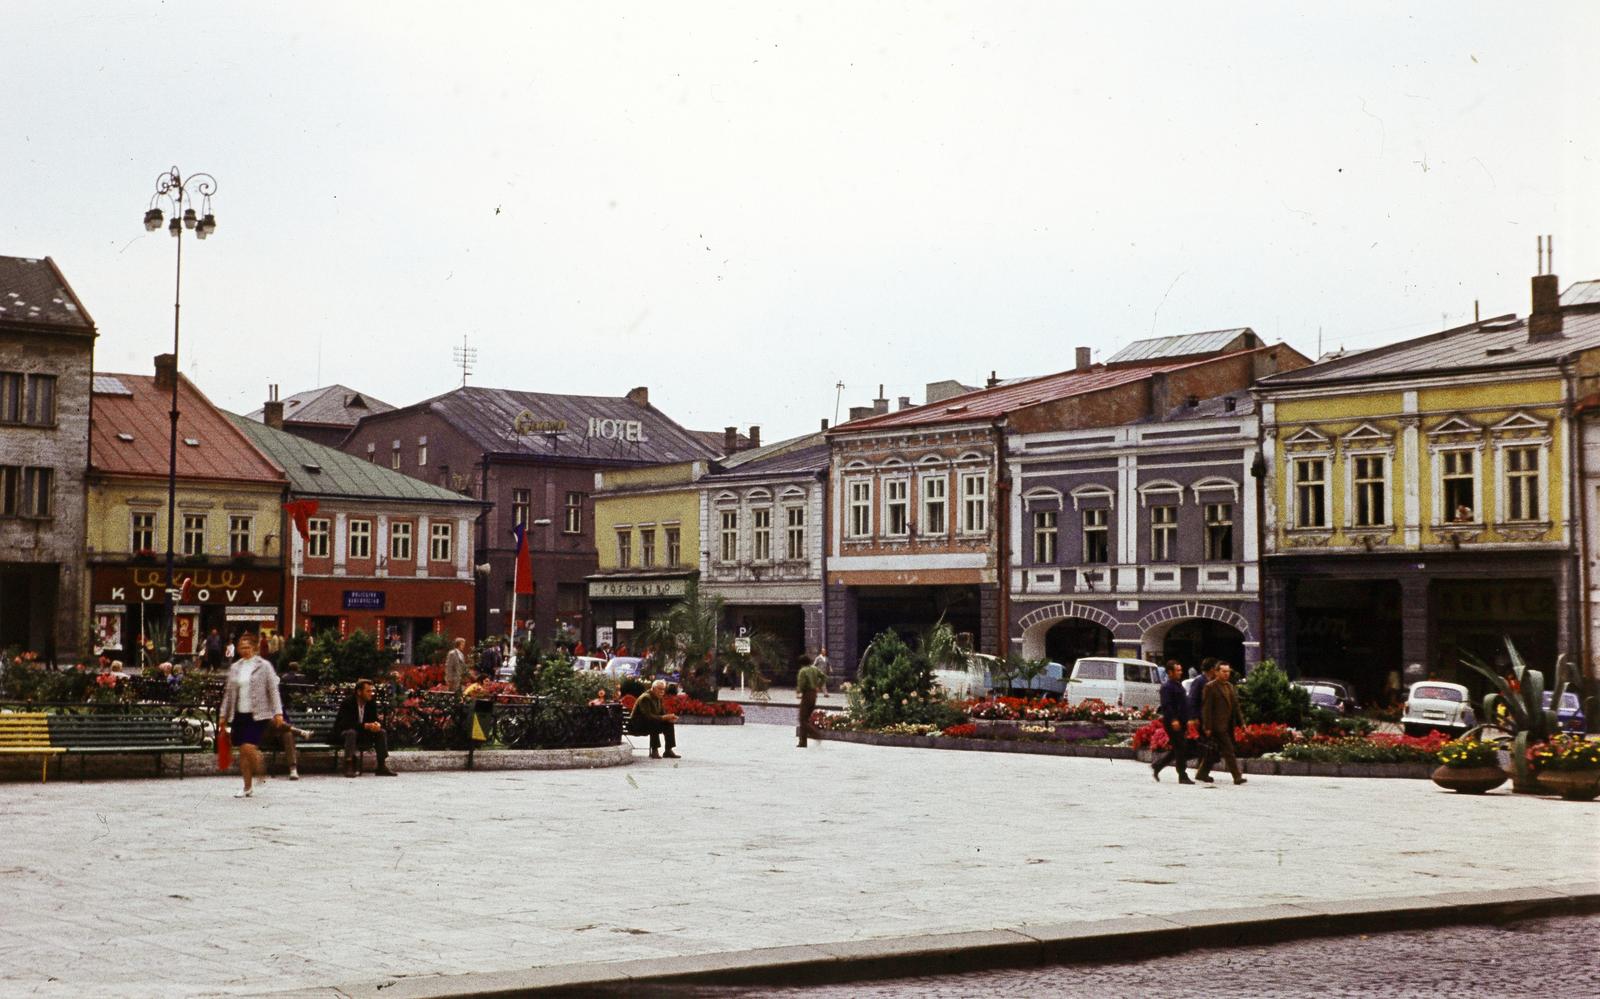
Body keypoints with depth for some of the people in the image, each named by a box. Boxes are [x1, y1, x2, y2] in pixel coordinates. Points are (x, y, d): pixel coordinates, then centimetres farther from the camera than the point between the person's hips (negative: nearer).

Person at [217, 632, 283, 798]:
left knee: (249, 747, -18)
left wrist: (278, 712, -10)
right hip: (238, 714, 5)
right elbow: (228, 692, 16)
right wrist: (223, 714, 13)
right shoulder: (234, 668, 12)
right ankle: (247, 787, 15)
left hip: (256, 714, -5)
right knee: (242, 751, 6)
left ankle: (261, 774, 7)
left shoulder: (264, 666, -1)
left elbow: (273, 690, -3)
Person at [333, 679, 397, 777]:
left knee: (382, 732, -12)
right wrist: (365, 725, -41)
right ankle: (349, 766, -41)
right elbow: (346, 723, -30)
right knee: (351, 732, -38)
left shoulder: (371, 704, -1)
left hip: (363, 733, 6)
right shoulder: (348, 703, -20)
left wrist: (377, 724, -25)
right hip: (343, 732, -6)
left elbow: (375, 719, 2)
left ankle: (382, 766, -12)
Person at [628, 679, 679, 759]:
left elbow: (663, 713, 6)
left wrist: (670, 718, -17)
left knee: (669, 724, -8)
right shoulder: (645, 698, -22)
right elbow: (648, 716, -32)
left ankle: (668, 751, -9)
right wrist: (664, 717, -40)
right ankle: (654, 751, -31)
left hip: (650, 724, 9)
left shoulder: (659, 698, 7)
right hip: (636, 726, -9)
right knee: (655, 723, -35)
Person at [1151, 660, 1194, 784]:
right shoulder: (1166, 687, -12)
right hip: (1173, 723, -9)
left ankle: (1156, 766, 23)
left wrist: (1187, 720, 21)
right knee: (1181, 749, -7)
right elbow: (1166, 705, -22)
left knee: (1176, 749, 12)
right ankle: (1182, 777, -2)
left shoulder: (1179, 685, 18)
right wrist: (1173, 720, -30)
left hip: (1180, 722, 9)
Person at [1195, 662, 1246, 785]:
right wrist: (1207, 727, -15)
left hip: (1228, 726, 8)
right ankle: (1237, 776, -11)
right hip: (1218, 725, -8)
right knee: (1228, 751, -10)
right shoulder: (1210, 687, -8)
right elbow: (1206, 708, -11)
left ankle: (1202, 774, 23)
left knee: (1214, 752, 13)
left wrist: (1241, 721, 10)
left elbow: (1235, 706, 18)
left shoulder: (1230, 686, 16)